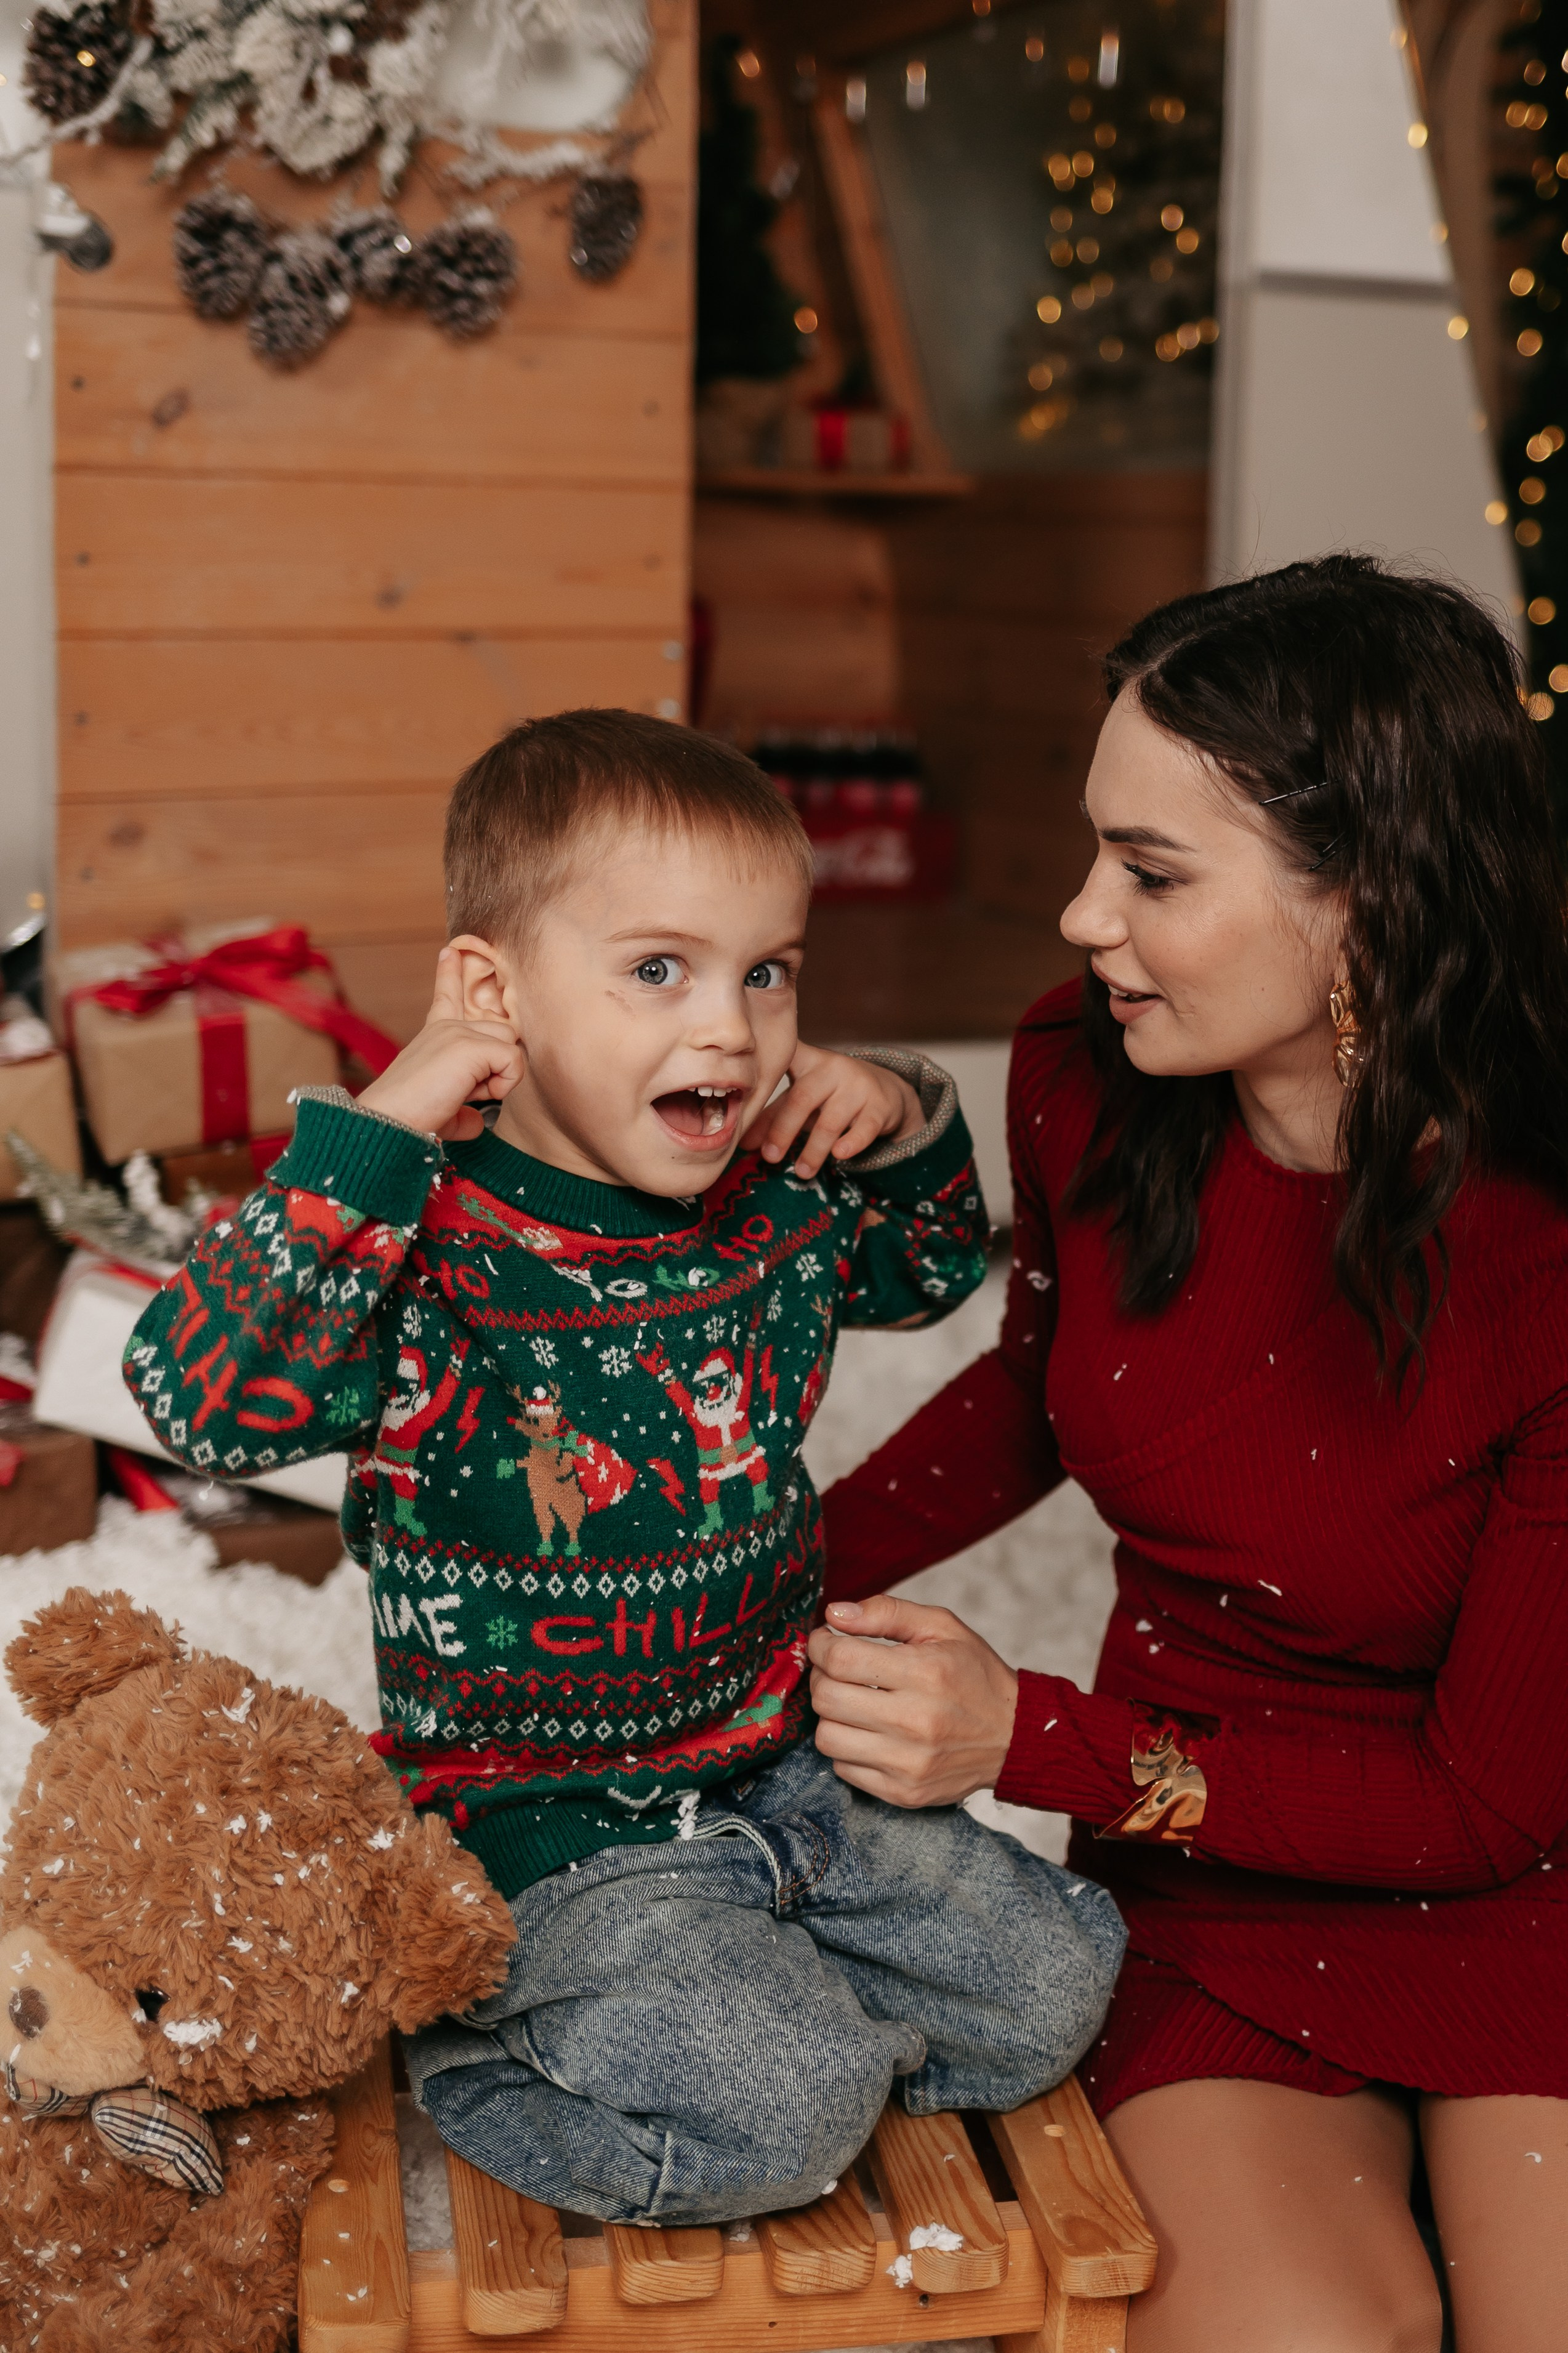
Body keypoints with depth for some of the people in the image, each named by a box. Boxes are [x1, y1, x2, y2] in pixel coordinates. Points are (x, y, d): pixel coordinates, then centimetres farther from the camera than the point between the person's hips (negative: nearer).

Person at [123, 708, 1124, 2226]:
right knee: (783, 2116, -20)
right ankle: (480, 2044, 2)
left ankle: (730, 2008, 10)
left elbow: (930, 1270, 21)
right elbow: (202, 1400, -34)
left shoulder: (778, 1204, -1)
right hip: (541, 1833, -6)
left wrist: (910, 1128, -1)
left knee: (1053, 1982, 4)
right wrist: (361, 1142, -36)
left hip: (779, 1775, 7)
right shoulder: (427, 1246, -19)